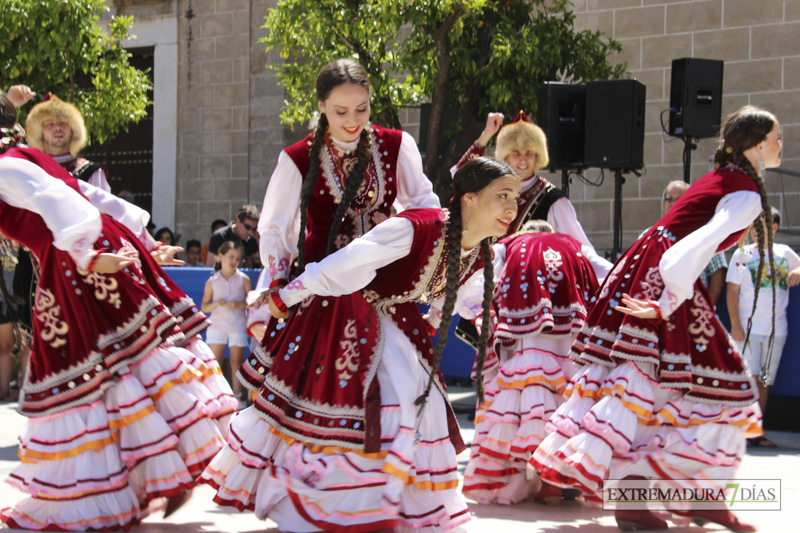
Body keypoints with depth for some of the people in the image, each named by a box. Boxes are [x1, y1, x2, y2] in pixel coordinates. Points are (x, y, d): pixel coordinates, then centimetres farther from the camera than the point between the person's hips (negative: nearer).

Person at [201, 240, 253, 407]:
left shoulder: (243, 280, -1)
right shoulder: (212, 281, 0)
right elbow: (204, 307, 2)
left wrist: (239, 304, -20)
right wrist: (216, 304, -17)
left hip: (238, 325, 0)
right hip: (217, 325, 0)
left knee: (236, 362, 6)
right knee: (215, 362, -1)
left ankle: (237, 395, 14)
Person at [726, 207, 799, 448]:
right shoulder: (743, 254, 1)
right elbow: (732, 290, -2)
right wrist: (735, 325, -10)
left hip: (776, 329, 3)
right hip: (748, 328, -3)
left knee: (764, 382, 5)